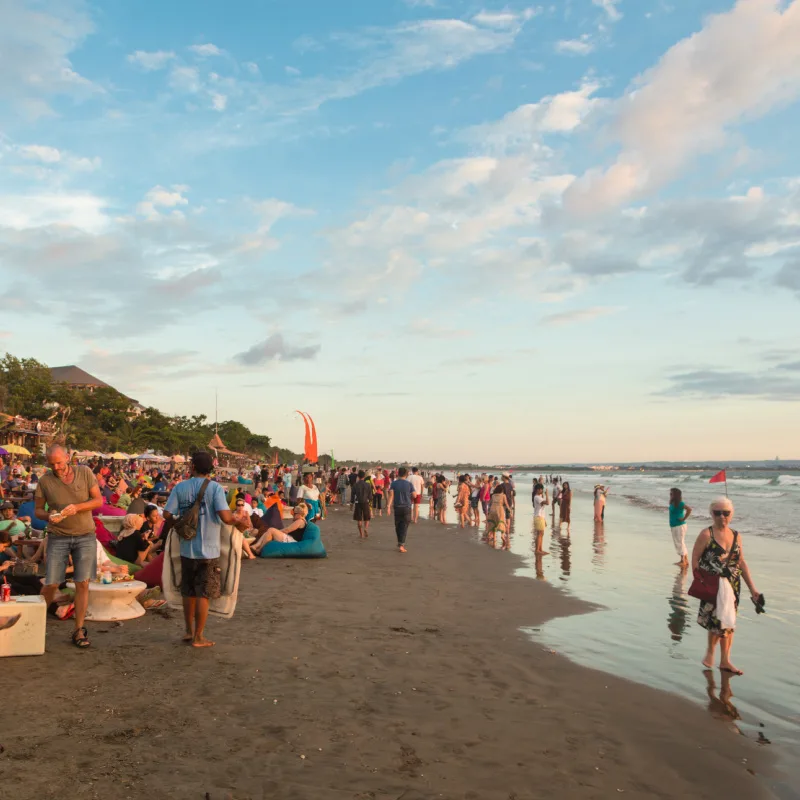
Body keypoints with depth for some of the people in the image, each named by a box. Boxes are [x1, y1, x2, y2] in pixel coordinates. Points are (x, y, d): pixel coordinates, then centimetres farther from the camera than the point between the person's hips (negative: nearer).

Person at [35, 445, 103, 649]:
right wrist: (48, 516, -19)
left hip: (85, 536, 0)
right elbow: (38, 510, 4)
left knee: (82, 584, -3)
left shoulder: (85, 473, -3)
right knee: (51, 584, -3)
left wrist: (77, 507, -19)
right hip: (58, 537, 0)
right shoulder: (45, 480, -3)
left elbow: (98, 500, -2)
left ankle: (79, 630, 8)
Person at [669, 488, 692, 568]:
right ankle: (683, 560, 22)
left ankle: (684, 561, 3)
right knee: (677, 543, 14)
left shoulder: (680, 504, -17)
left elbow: (689, 509, -29)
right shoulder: (672, 504, 8)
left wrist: (684, 519, -21)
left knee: (680, 543, -4)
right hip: (673, 526, 9)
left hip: (680, 526, -9)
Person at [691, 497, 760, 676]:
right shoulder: (706, 534, -9)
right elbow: (695, 559, -8)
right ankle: (710, 651, 17)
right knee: (721, 620, -9)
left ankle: (725, 661, 23)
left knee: (729, 623, 10)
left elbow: (741, 563, 11)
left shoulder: (736, 536, 7)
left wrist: (752, 589, 10)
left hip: (732, 585, 5)